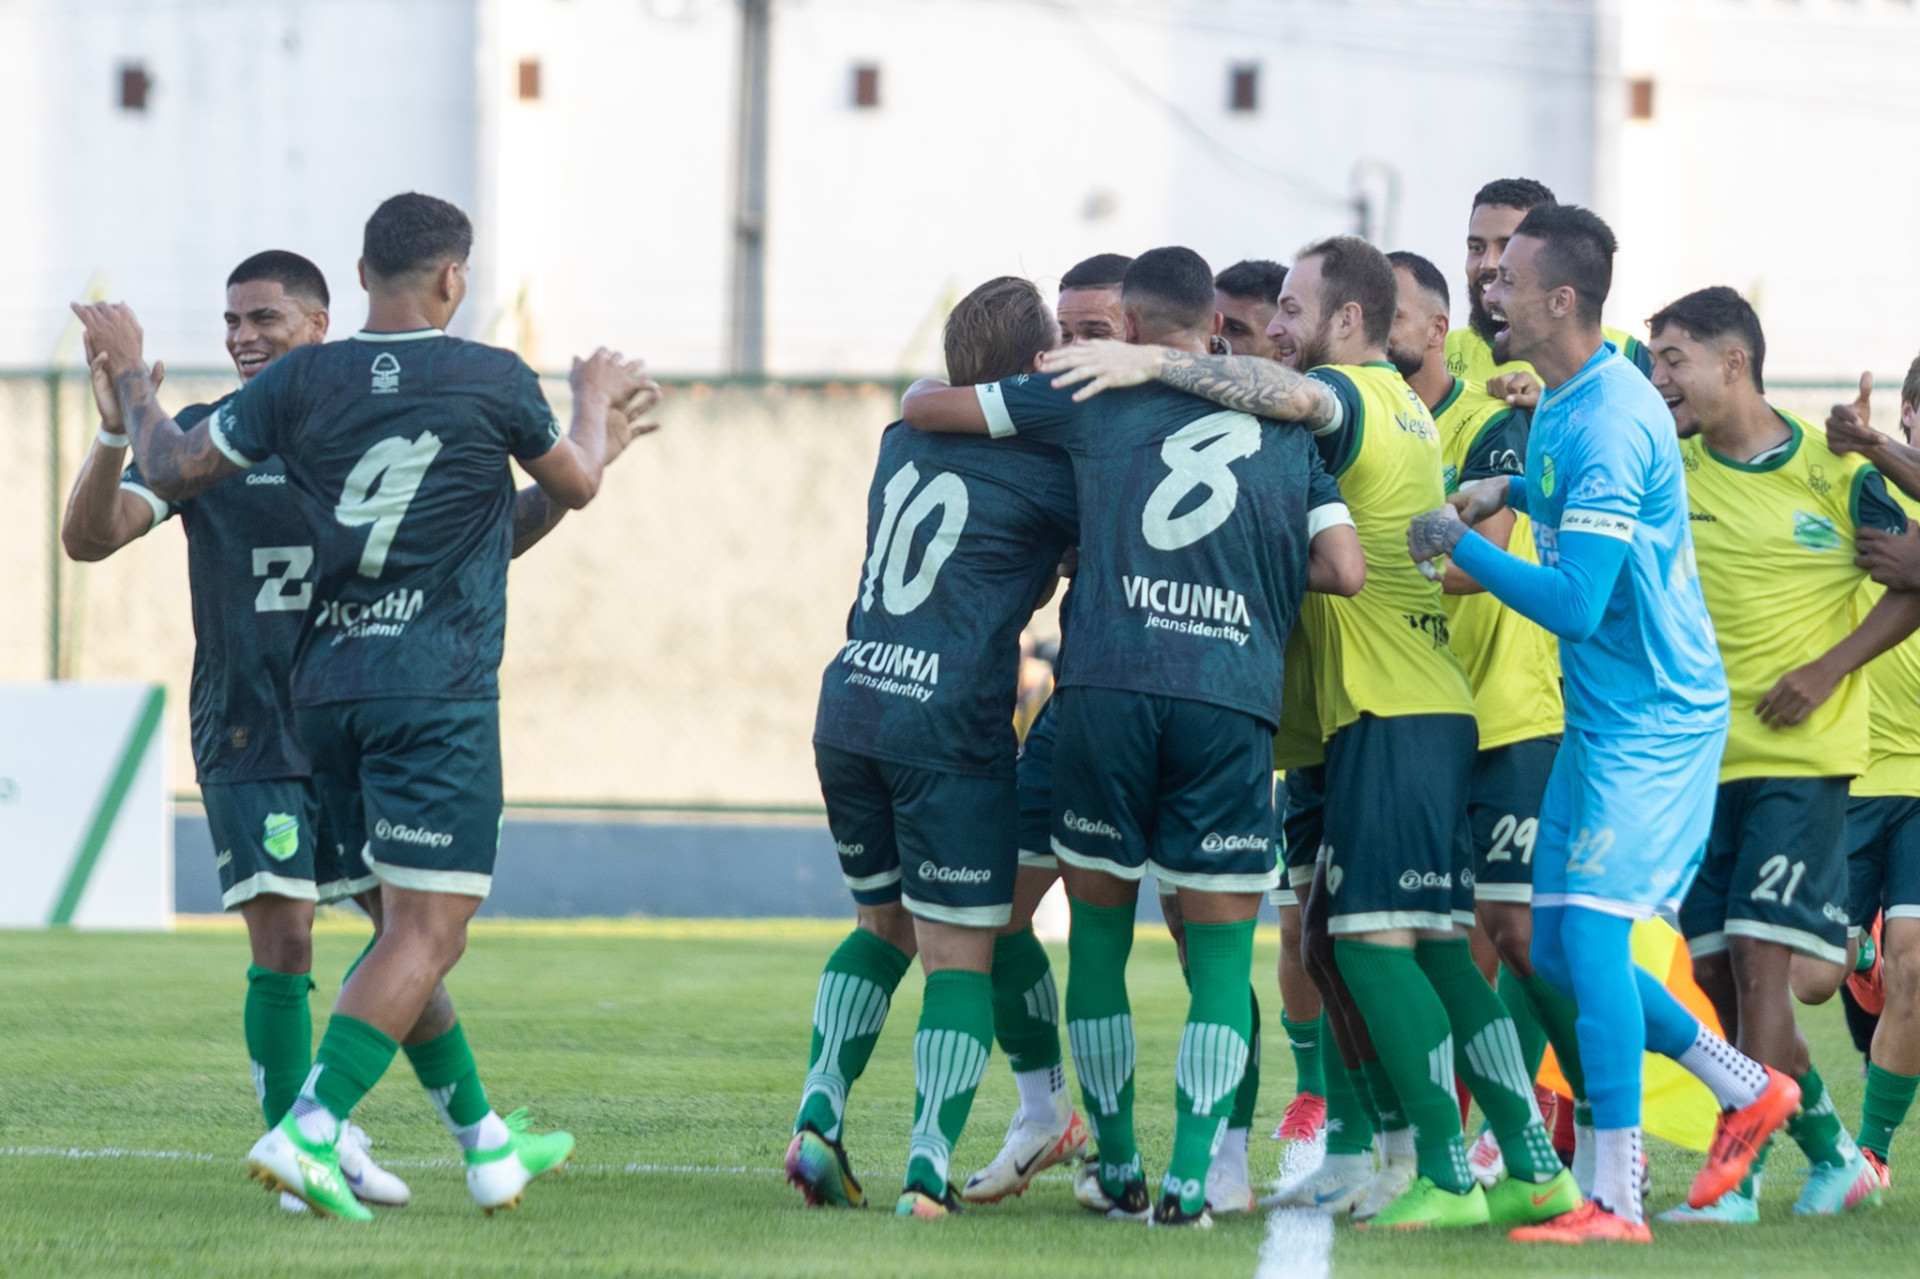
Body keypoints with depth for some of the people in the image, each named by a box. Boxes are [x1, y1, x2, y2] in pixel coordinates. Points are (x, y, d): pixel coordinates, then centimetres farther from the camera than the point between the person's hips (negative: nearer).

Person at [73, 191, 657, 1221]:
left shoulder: (298, 383, 2)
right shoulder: (493, 382, -5)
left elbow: (173, 472, 10)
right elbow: (575, 487, 14)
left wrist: (127, 372, 27)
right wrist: (597, 404, 35)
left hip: (326, 686, 6)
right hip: (436, 691, -6)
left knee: (405, 930, 16)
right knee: (426, 933, -7)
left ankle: (485, 1143, 25)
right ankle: (307, 1135, -22)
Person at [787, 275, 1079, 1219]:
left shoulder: (904, 440, 14)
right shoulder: (1043, 472, -4)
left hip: (849, 707, 6)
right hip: (948, 730, -6)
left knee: (885, 925, 23)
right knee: (959, 954, 0)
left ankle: (818, 1115, 8)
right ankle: (928, 1171, -9)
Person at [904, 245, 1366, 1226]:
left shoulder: (1096, 397, 9)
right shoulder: (1285, 424, 14)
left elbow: (923, 407, 15)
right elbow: (1344, 570, 5)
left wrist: (924, 389, 39)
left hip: (1108, 685, 0)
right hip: (1233, 701, 1)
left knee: (1098, 935, 15)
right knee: (1219, 958, 6)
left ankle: (1118, 1169, 19)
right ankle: (1189, 1180, -5)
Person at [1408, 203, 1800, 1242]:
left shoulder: (1609, 423, -23)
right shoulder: (1563, 401, 8)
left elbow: (1573, 602, -27)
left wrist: (1458, 543, -15)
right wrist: (1505, 493, 14)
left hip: (1651, 717, -10)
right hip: (1600, 716, 10)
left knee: (1588, 931, -15)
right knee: (1557, 951, 10)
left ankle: (1616, 1198, -12)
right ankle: (1746, 1090, 25)